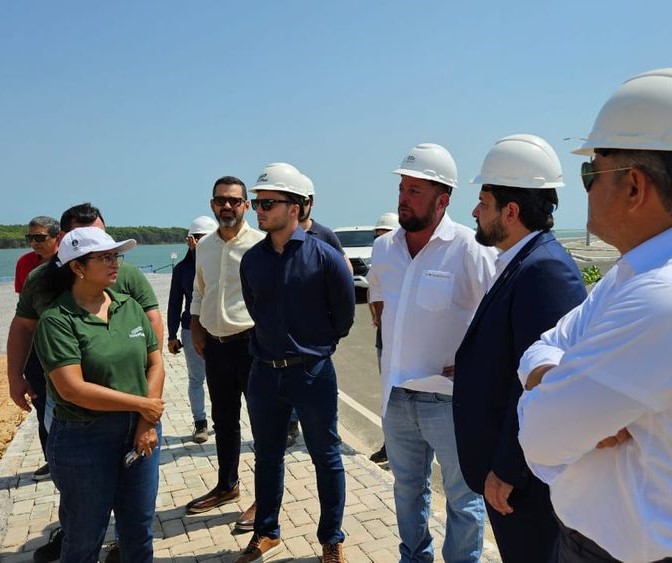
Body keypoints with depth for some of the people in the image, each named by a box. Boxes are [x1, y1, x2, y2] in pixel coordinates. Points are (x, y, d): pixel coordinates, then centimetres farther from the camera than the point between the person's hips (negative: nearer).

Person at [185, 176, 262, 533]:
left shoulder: (259, 244, -12)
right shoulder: (204, 246, 9)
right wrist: (196, 331, 12)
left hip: (251, 343, -6)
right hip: (215, 346, 7)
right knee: (223, 421, 19)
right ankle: (227, 486, 37)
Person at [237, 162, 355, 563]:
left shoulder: (324, 257, -12)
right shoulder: (252, 259, 1)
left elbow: (345, 312, -1)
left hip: (313, 373, -4)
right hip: (265, 372, 4)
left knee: (326, 458, 10)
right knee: (267, 456, 16)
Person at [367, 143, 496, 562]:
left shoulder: (470, 249, -16)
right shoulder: (384, 248, 4)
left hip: (450, 397, -6)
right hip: (396, 394, 6)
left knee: (462, 496, 11)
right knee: (407, 489, 23)